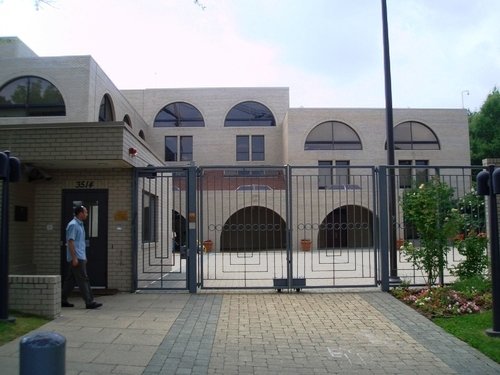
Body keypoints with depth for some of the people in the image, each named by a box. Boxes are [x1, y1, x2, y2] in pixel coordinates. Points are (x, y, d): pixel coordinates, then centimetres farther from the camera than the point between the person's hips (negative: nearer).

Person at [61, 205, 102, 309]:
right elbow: (70, 242, -18)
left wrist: (84, 257, 21)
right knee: (83, 280, -8)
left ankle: (63, 300, 19)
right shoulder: (73, 225, -12)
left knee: (70, 279, 12)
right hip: (76, 258, -10)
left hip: (80, 257, 10)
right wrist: (74, 258, -22)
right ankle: (89, 302, -6)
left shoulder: (80, 225, 18)